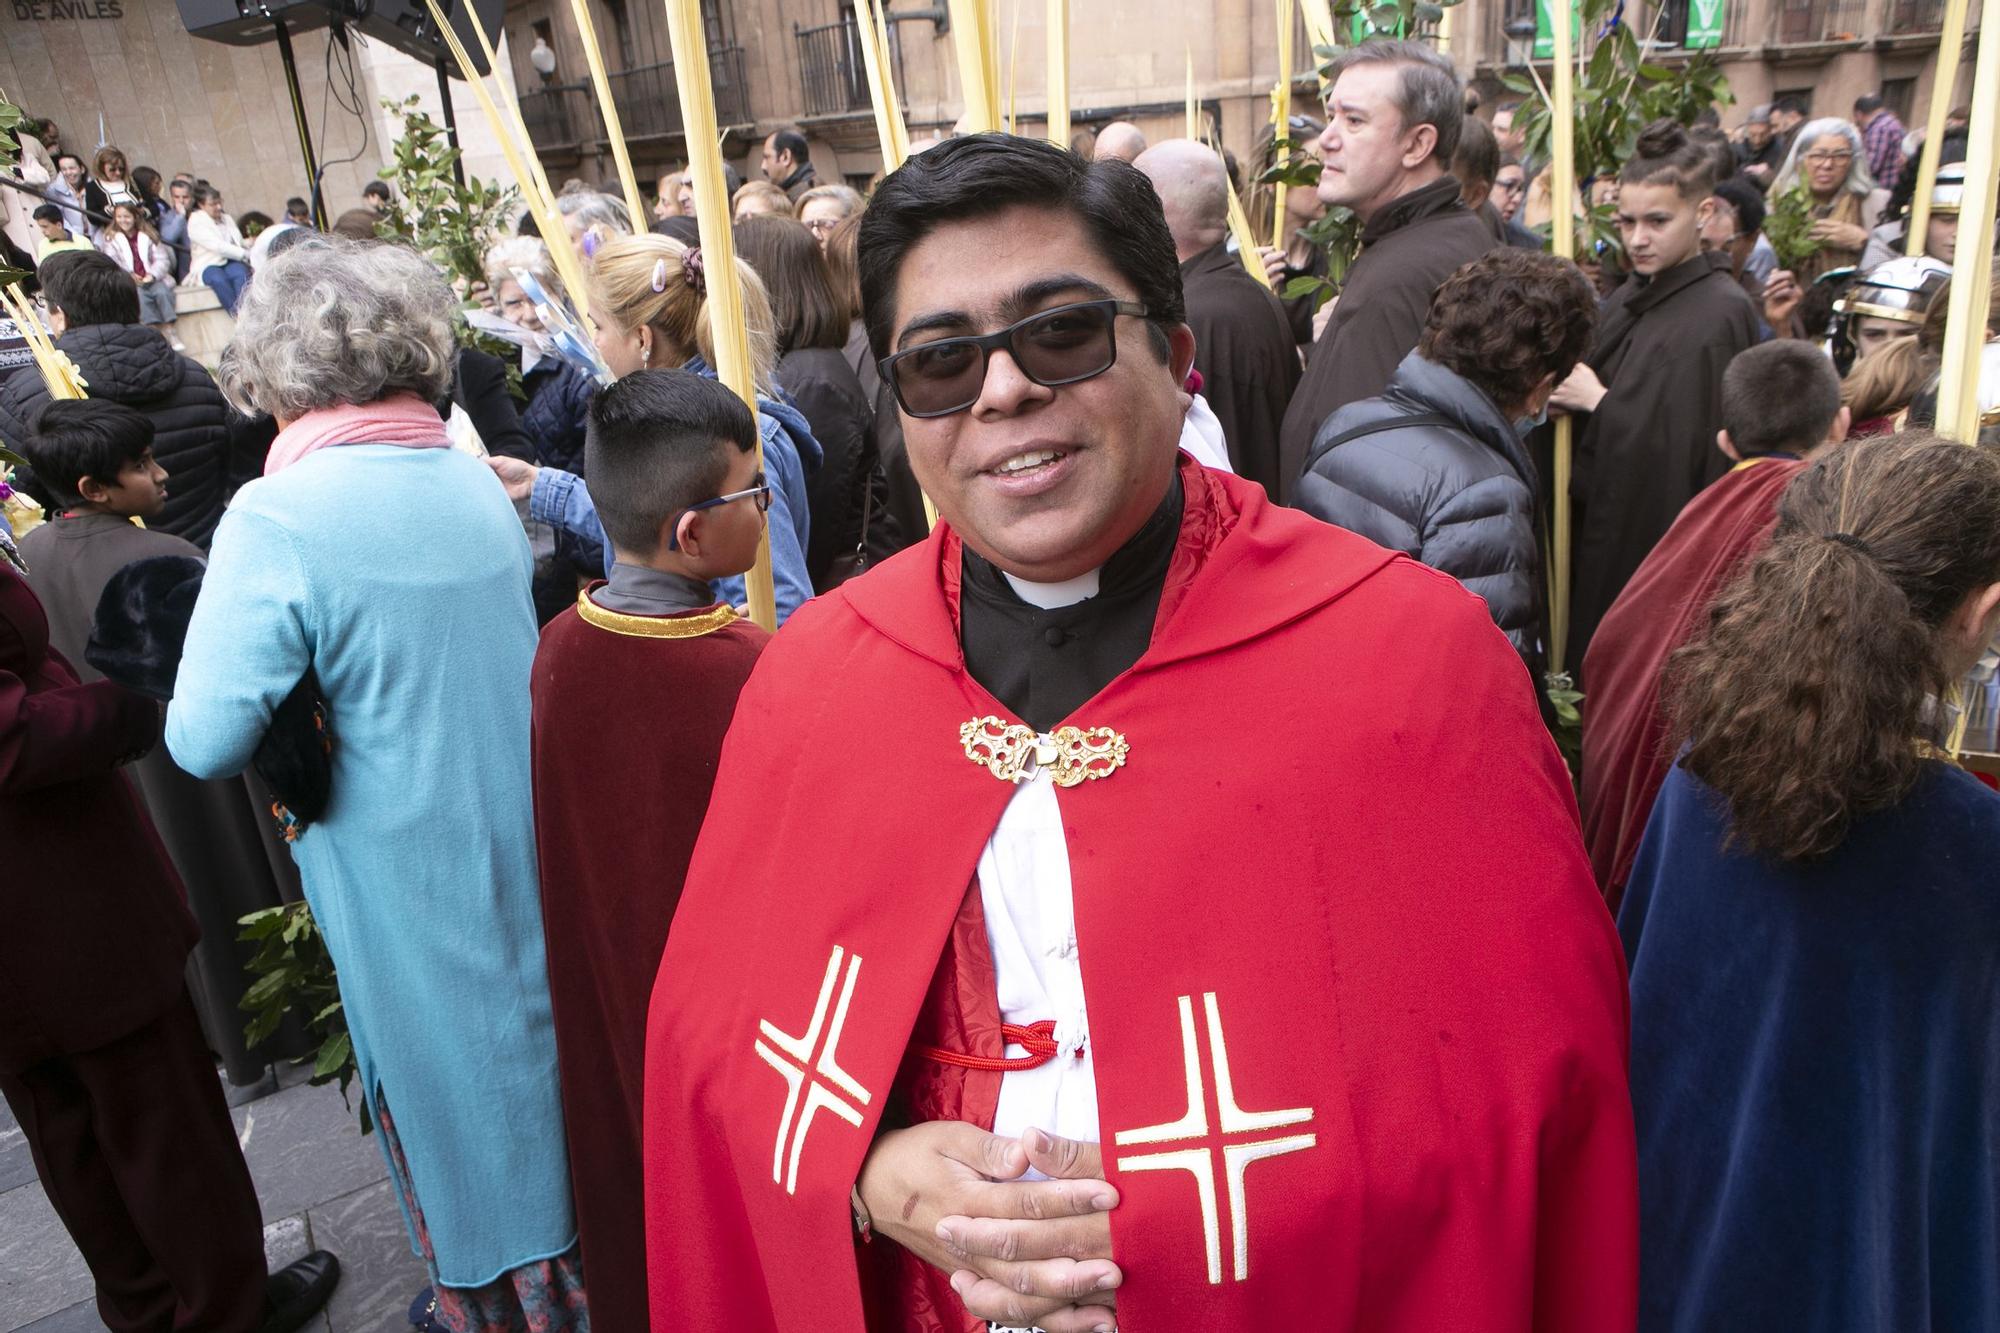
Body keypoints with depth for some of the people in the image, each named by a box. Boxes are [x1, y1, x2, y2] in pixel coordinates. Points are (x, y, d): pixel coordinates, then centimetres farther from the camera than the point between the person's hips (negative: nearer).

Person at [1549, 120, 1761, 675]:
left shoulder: (1719, 313, -16)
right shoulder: (1633, 296, 9)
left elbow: (1689, 446, -23)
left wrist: (1599, 401, -13)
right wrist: (1566, 393, -7)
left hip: (1657, 540, -8)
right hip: (1604, 524, 8)